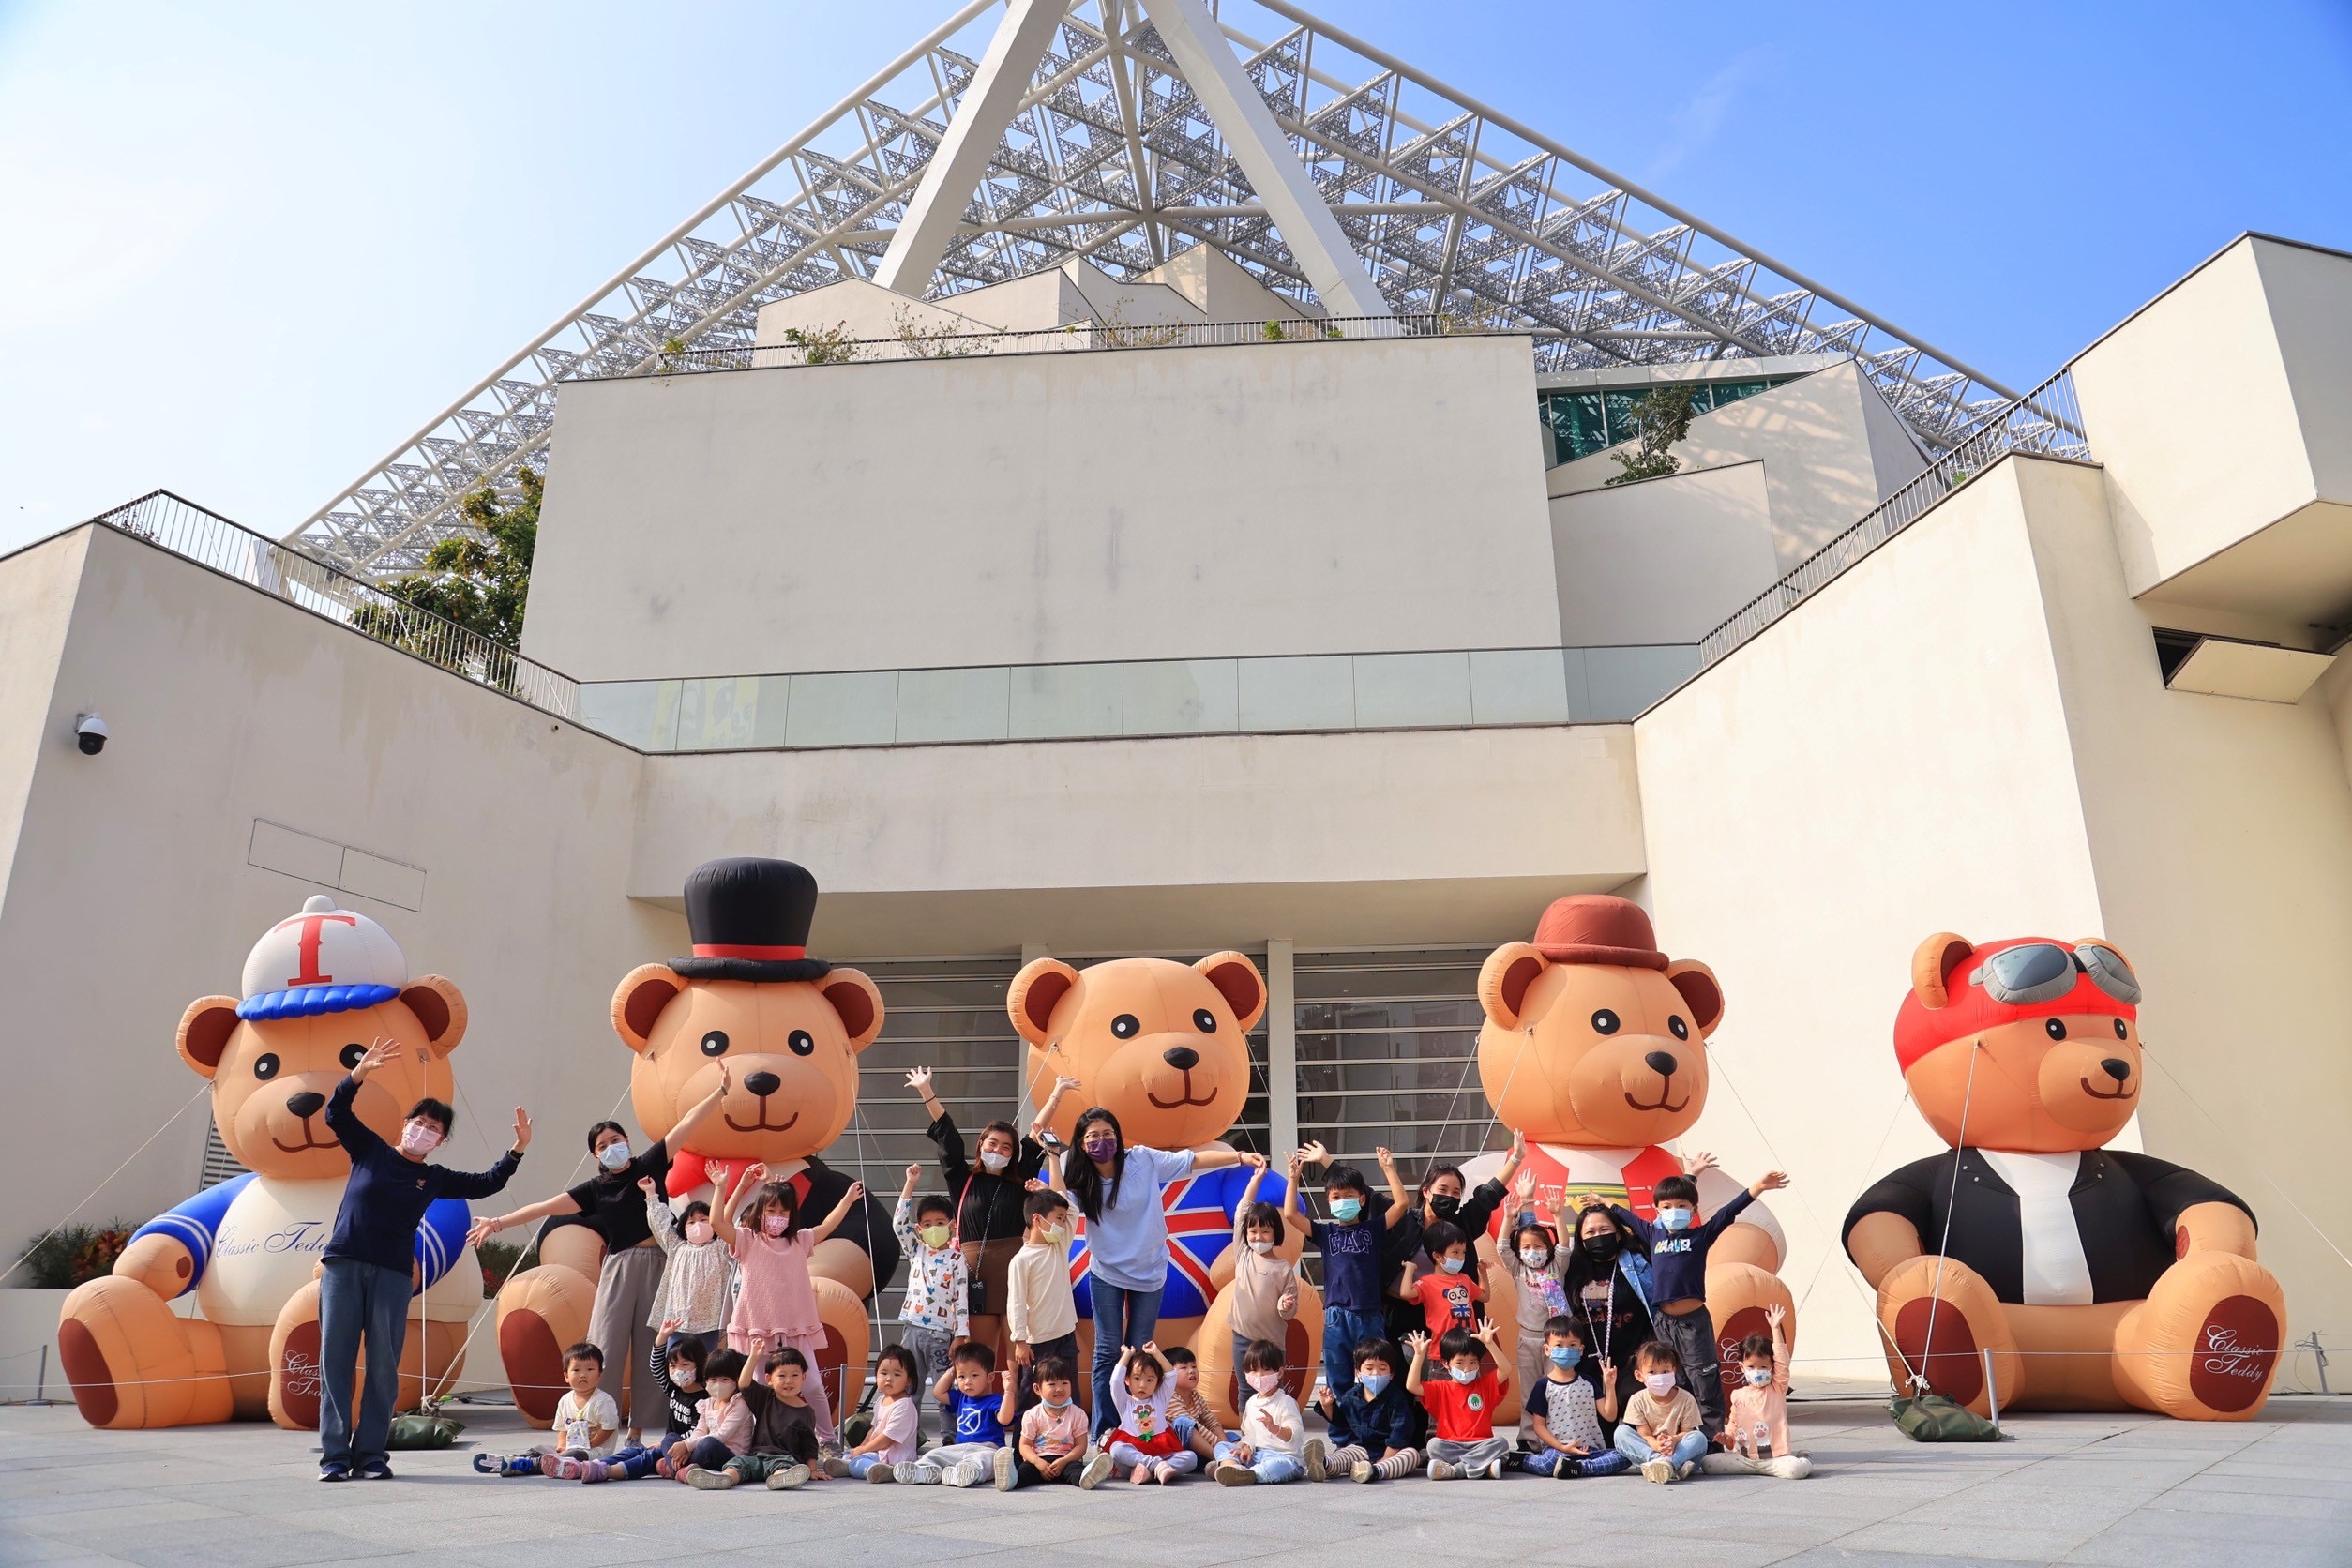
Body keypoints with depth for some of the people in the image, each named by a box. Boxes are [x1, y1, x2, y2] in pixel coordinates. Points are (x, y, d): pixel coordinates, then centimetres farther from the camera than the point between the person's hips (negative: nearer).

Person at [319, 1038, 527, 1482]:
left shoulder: (434, 1179, 14)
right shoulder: (370, 1150, 10)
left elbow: (486, 1183, 13)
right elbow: (336, 1113, 0)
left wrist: (517, 1150, 1)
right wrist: (358, 1074, -15)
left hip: (392, 1275, 1)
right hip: (343, 1266, -1)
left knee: (383, 1367, -2)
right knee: (335, 1360, -2)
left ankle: (372, 1454, 4)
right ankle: (334, 1454, 3)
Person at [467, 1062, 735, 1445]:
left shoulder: (649, 1166, 7)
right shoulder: (595, 1189, 7)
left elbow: (686, 1125, 3)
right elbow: (546, 1207, -1)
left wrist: (721, 1090, 0)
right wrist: (497, 1222, -10)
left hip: (657, 1263, 0)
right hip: (620, 1267, 0)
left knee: (650, 1350, 2)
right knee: (605, 1349, -7)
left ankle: (637, 1431, 8)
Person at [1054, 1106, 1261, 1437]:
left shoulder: (1143, 1160, -11)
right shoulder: (1079, 1179, -8)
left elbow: (1193, 1160, -9)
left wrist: (1240, 1156, -15)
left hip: (1149, 1271, 0)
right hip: (1107, 1273, 0)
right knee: (1108, 1351, 1)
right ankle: (1104, 1432, 9)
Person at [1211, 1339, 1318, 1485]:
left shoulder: (1286, 1402, -6)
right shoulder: (1251, 1403, 15)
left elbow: (1295, 1434, -17)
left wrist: (1275, 1428, -36)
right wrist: (1246, 1447, -3)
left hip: (1286, 1457, -7)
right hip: (1256, 1454, 7)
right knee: (1221, 1446, -7)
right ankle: (1233, 1467, -39)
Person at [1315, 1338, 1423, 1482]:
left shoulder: (1396, 1398, -5)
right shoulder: (1351, 1396, 8)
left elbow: (1401, 1430, -12)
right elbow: (1338, 1420, 22)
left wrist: (1386, 1458, -19)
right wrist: (1327, 1406, 2)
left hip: (1390, 1450, -3)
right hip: (1361, 1447, 3)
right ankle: (1324, 1465, -61)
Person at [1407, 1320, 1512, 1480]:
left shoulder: (1486, 1384, 12)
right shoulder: (1441, 1389, 12)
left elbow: (1505, 1371, -7)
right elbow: (1412, 1386, -2)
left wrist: (1489, 1343, -18)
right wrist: (1419, 1355, -7)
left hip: (1481, 1445, 0)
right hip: (1450, 1446, 0)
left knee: (1500, 1443, -29)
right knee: (1434, 1444, -30)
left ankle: (1454, 1469, -33)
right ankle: (1486, 1466, -34)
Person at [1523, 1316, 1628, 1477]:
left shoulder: (1588, 1383, 13)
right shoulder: (1543, 1386, 3)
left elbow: (1610, 1415, 7)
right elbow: (1539, 1425, 1)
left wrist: (1610, 1387, -7)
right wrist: (1562, 1447, -13)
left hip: (1591, 1450, 5)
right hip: (1556, 1449, -5)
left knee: (1624, 1457, -23)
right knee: (1549, 1461, -39)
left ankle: (1577, 1467, -27)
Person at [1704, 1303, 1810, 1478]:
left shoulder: (1777, 1389, 2)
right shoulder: (1738, 1395, 10)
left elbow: (1782, 1362, -11)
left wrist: (1776, 1328, -19)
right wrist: (1727, 1438, -3)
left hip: (1775, 1455, -4)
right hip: (1742, 1456, 4)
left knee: (1797, 1469, -34)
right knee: (1707, 1463, -16)